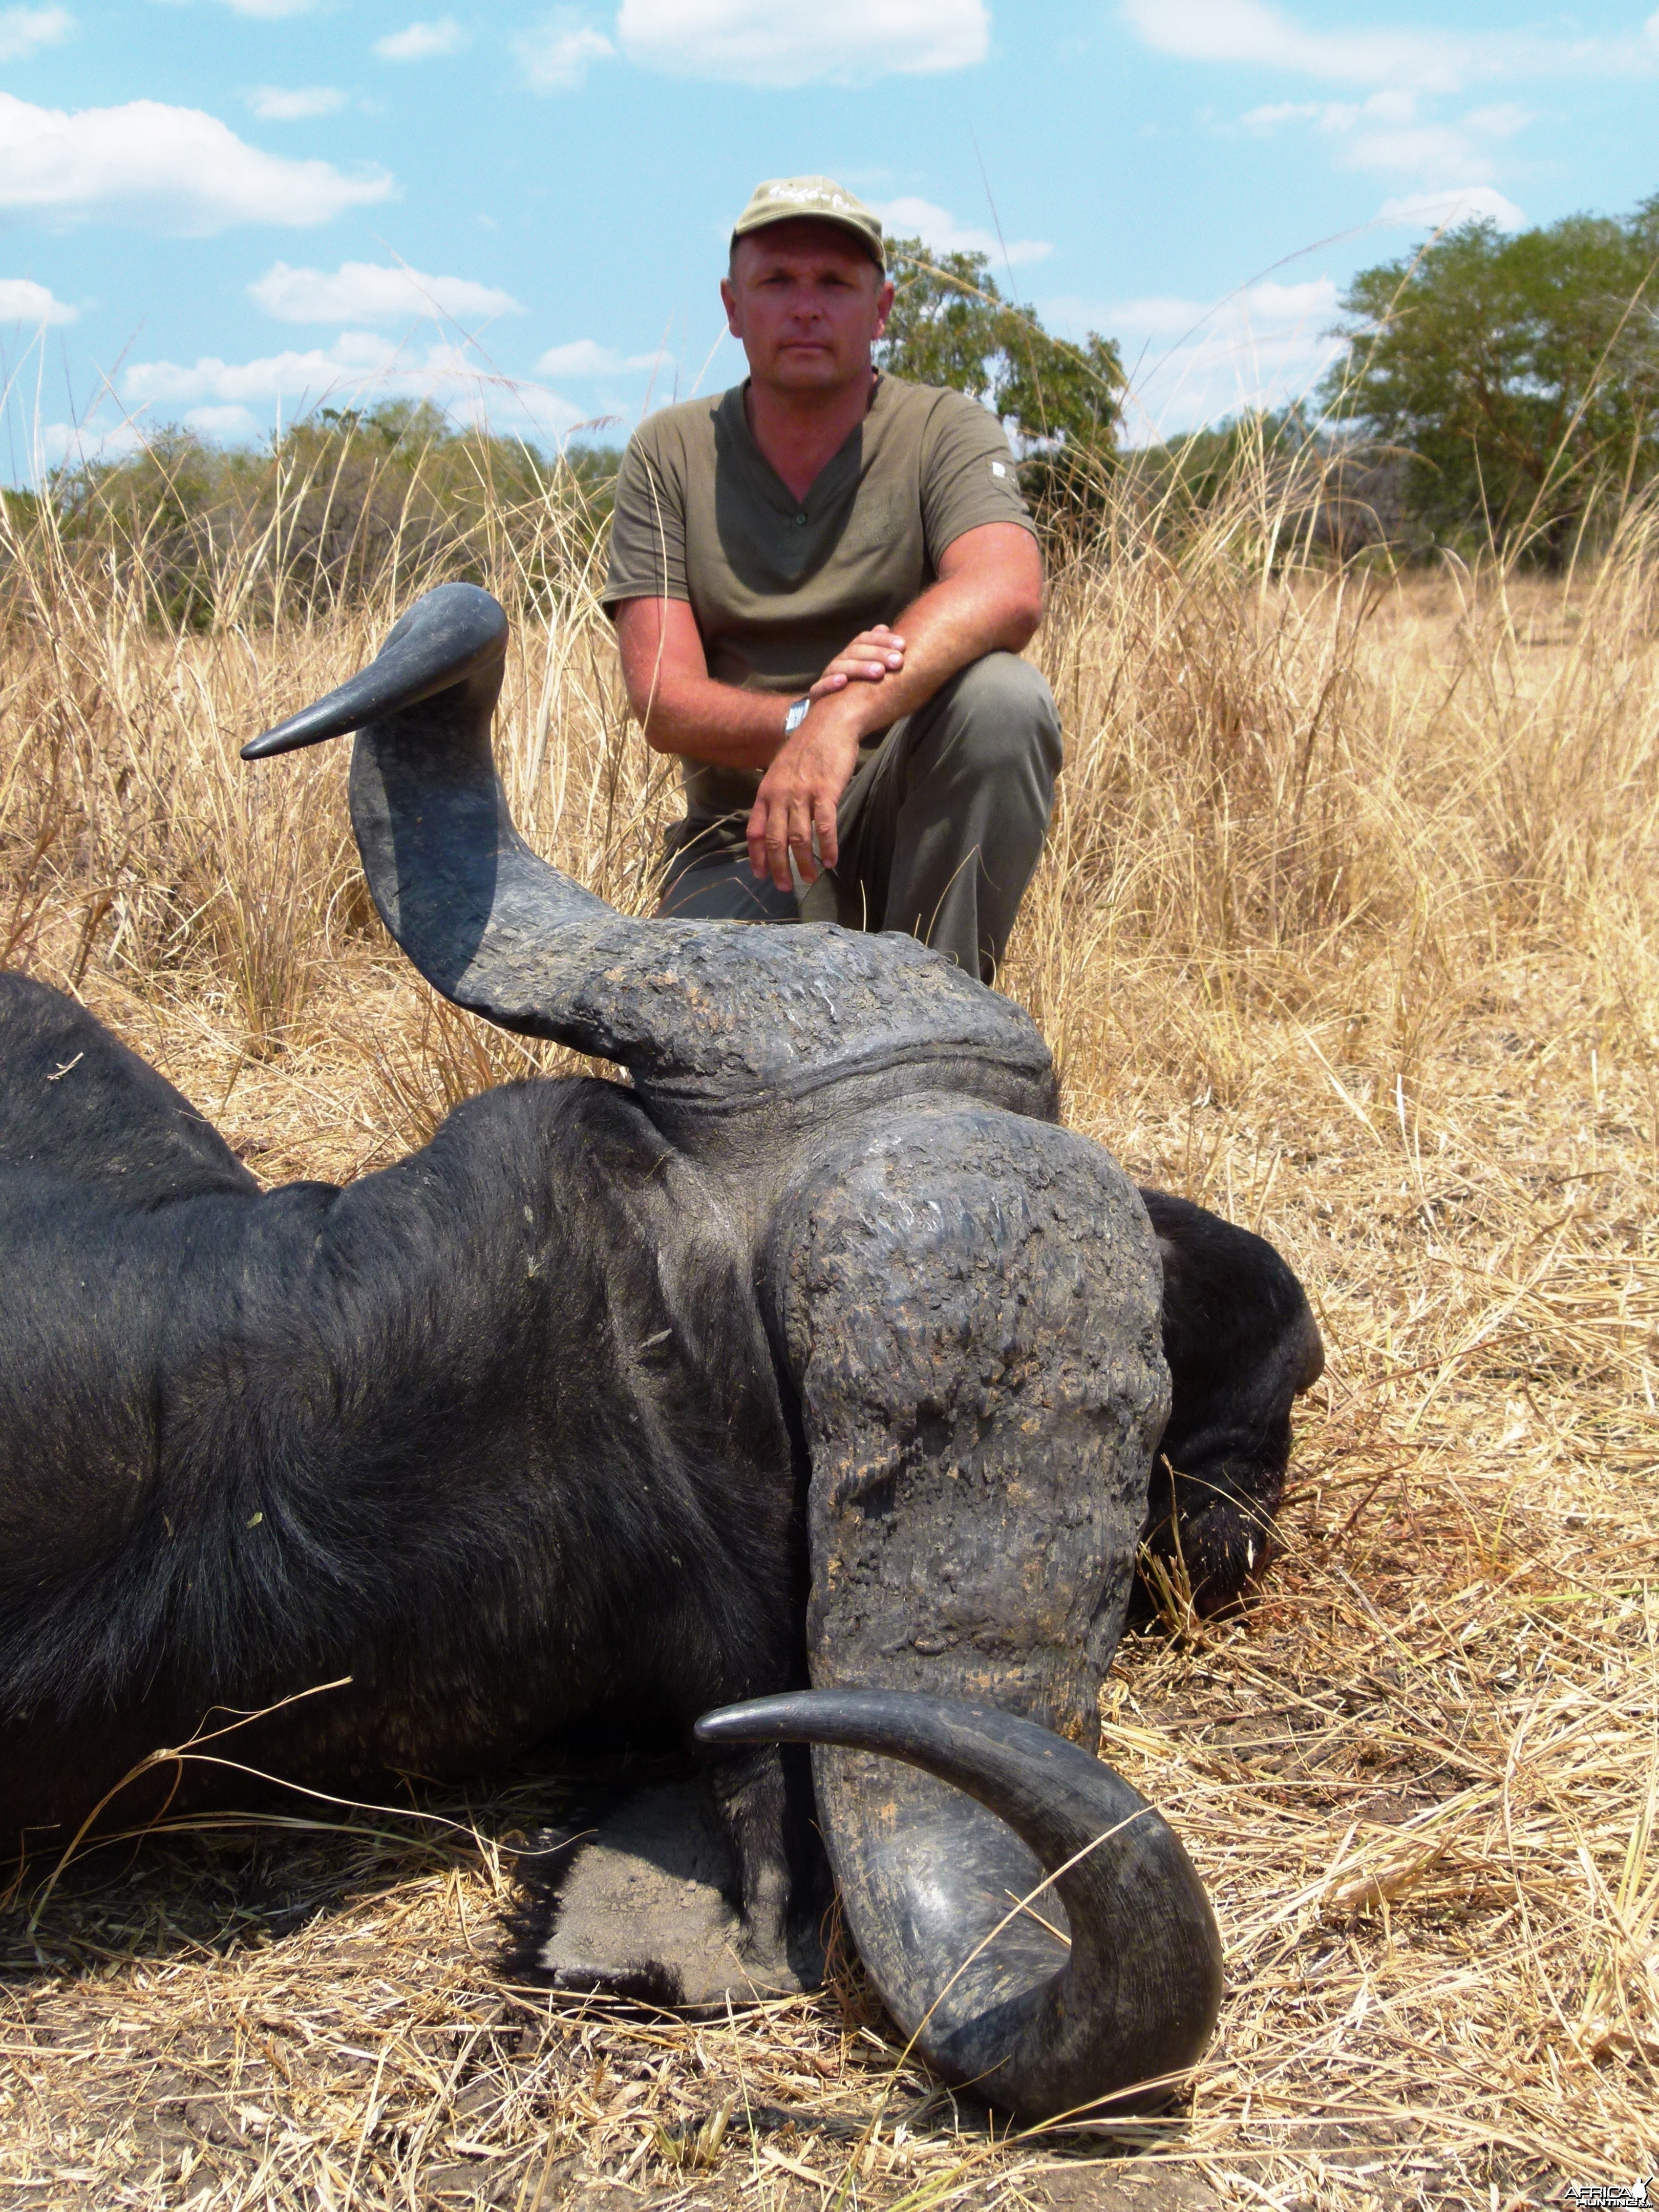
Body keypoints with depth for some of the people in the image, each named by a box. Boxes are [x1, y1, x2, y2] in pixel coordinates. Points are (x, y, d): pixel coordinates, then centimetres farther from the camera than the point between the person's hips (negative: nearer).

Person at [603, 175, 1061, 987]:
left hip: (908, 820, 1)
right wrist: (802, 717, -29)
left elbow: (1008, 591, -25)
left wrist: (845, 718, -40)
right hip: (743, 844, 0)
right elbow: (662, 701, -7)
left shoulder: (944, 430, -2)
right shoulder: (669, 455, 2)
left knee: (1002, 697, -30)